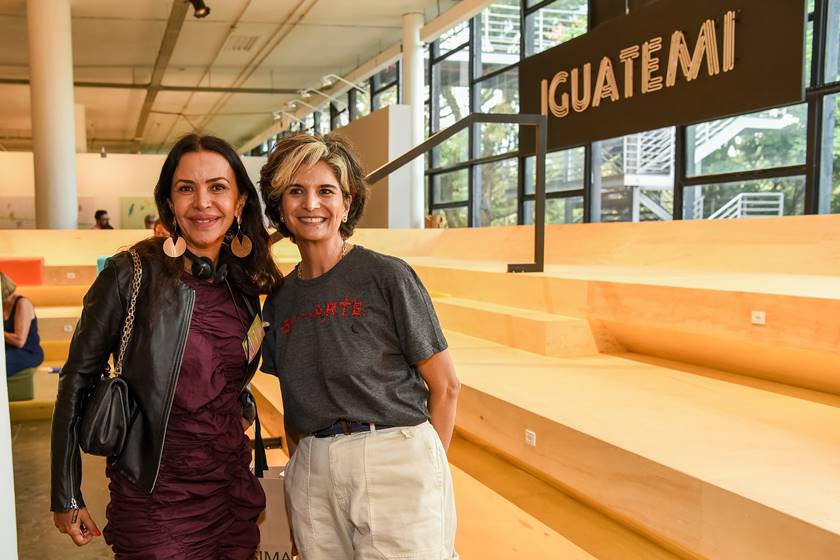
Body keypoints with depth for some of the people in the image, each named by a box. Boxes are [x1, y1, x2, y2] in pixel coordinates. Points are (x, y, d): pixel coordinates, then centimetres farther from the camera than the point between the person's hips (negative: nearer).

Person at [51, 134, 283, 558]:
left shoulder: (246, 285, 2)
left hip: (233, 491, 5)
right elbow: (76, 381, -8)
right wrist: (66, 496, -7)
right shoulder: (132, 275, -12)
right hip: (156, 499, -5)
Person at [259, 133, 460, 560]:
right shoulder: (280, 299, 9)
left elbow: (444, 385, -4)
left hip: (395, 464, -4)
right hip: (312, 478, 5)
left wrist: (427, 471, -3)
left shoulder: (387, 276, -7)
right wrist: (300, 467, 6)